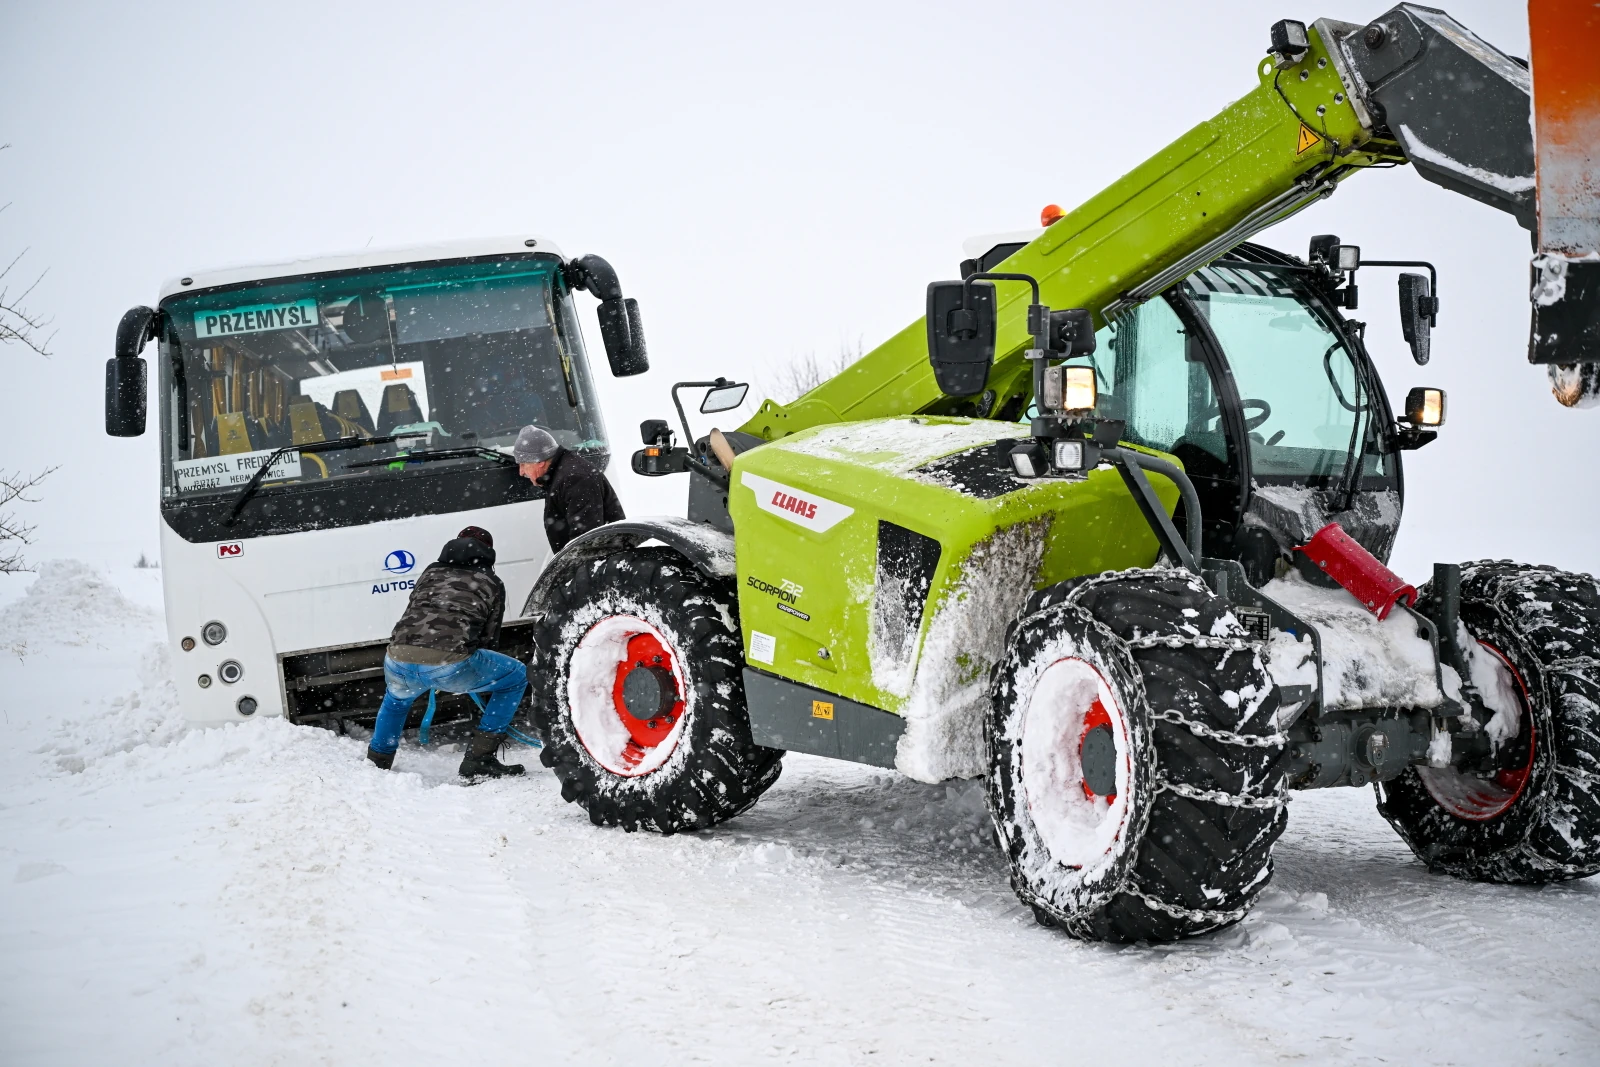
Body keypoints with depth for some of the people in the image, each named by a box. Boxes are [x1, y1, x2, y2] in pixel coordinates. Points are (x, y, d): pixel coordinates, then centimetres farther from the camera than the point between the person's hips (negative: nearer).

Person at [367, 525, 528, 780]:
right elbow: (489, 636, 25)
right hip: (448, 663, -5)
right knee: (516, 677, 18)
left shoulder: (432, 571, 30)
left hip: (399, 660, 5)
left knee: (397, 697, 41)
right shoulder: (491, 582, 22)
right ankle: (479, 759, 10)